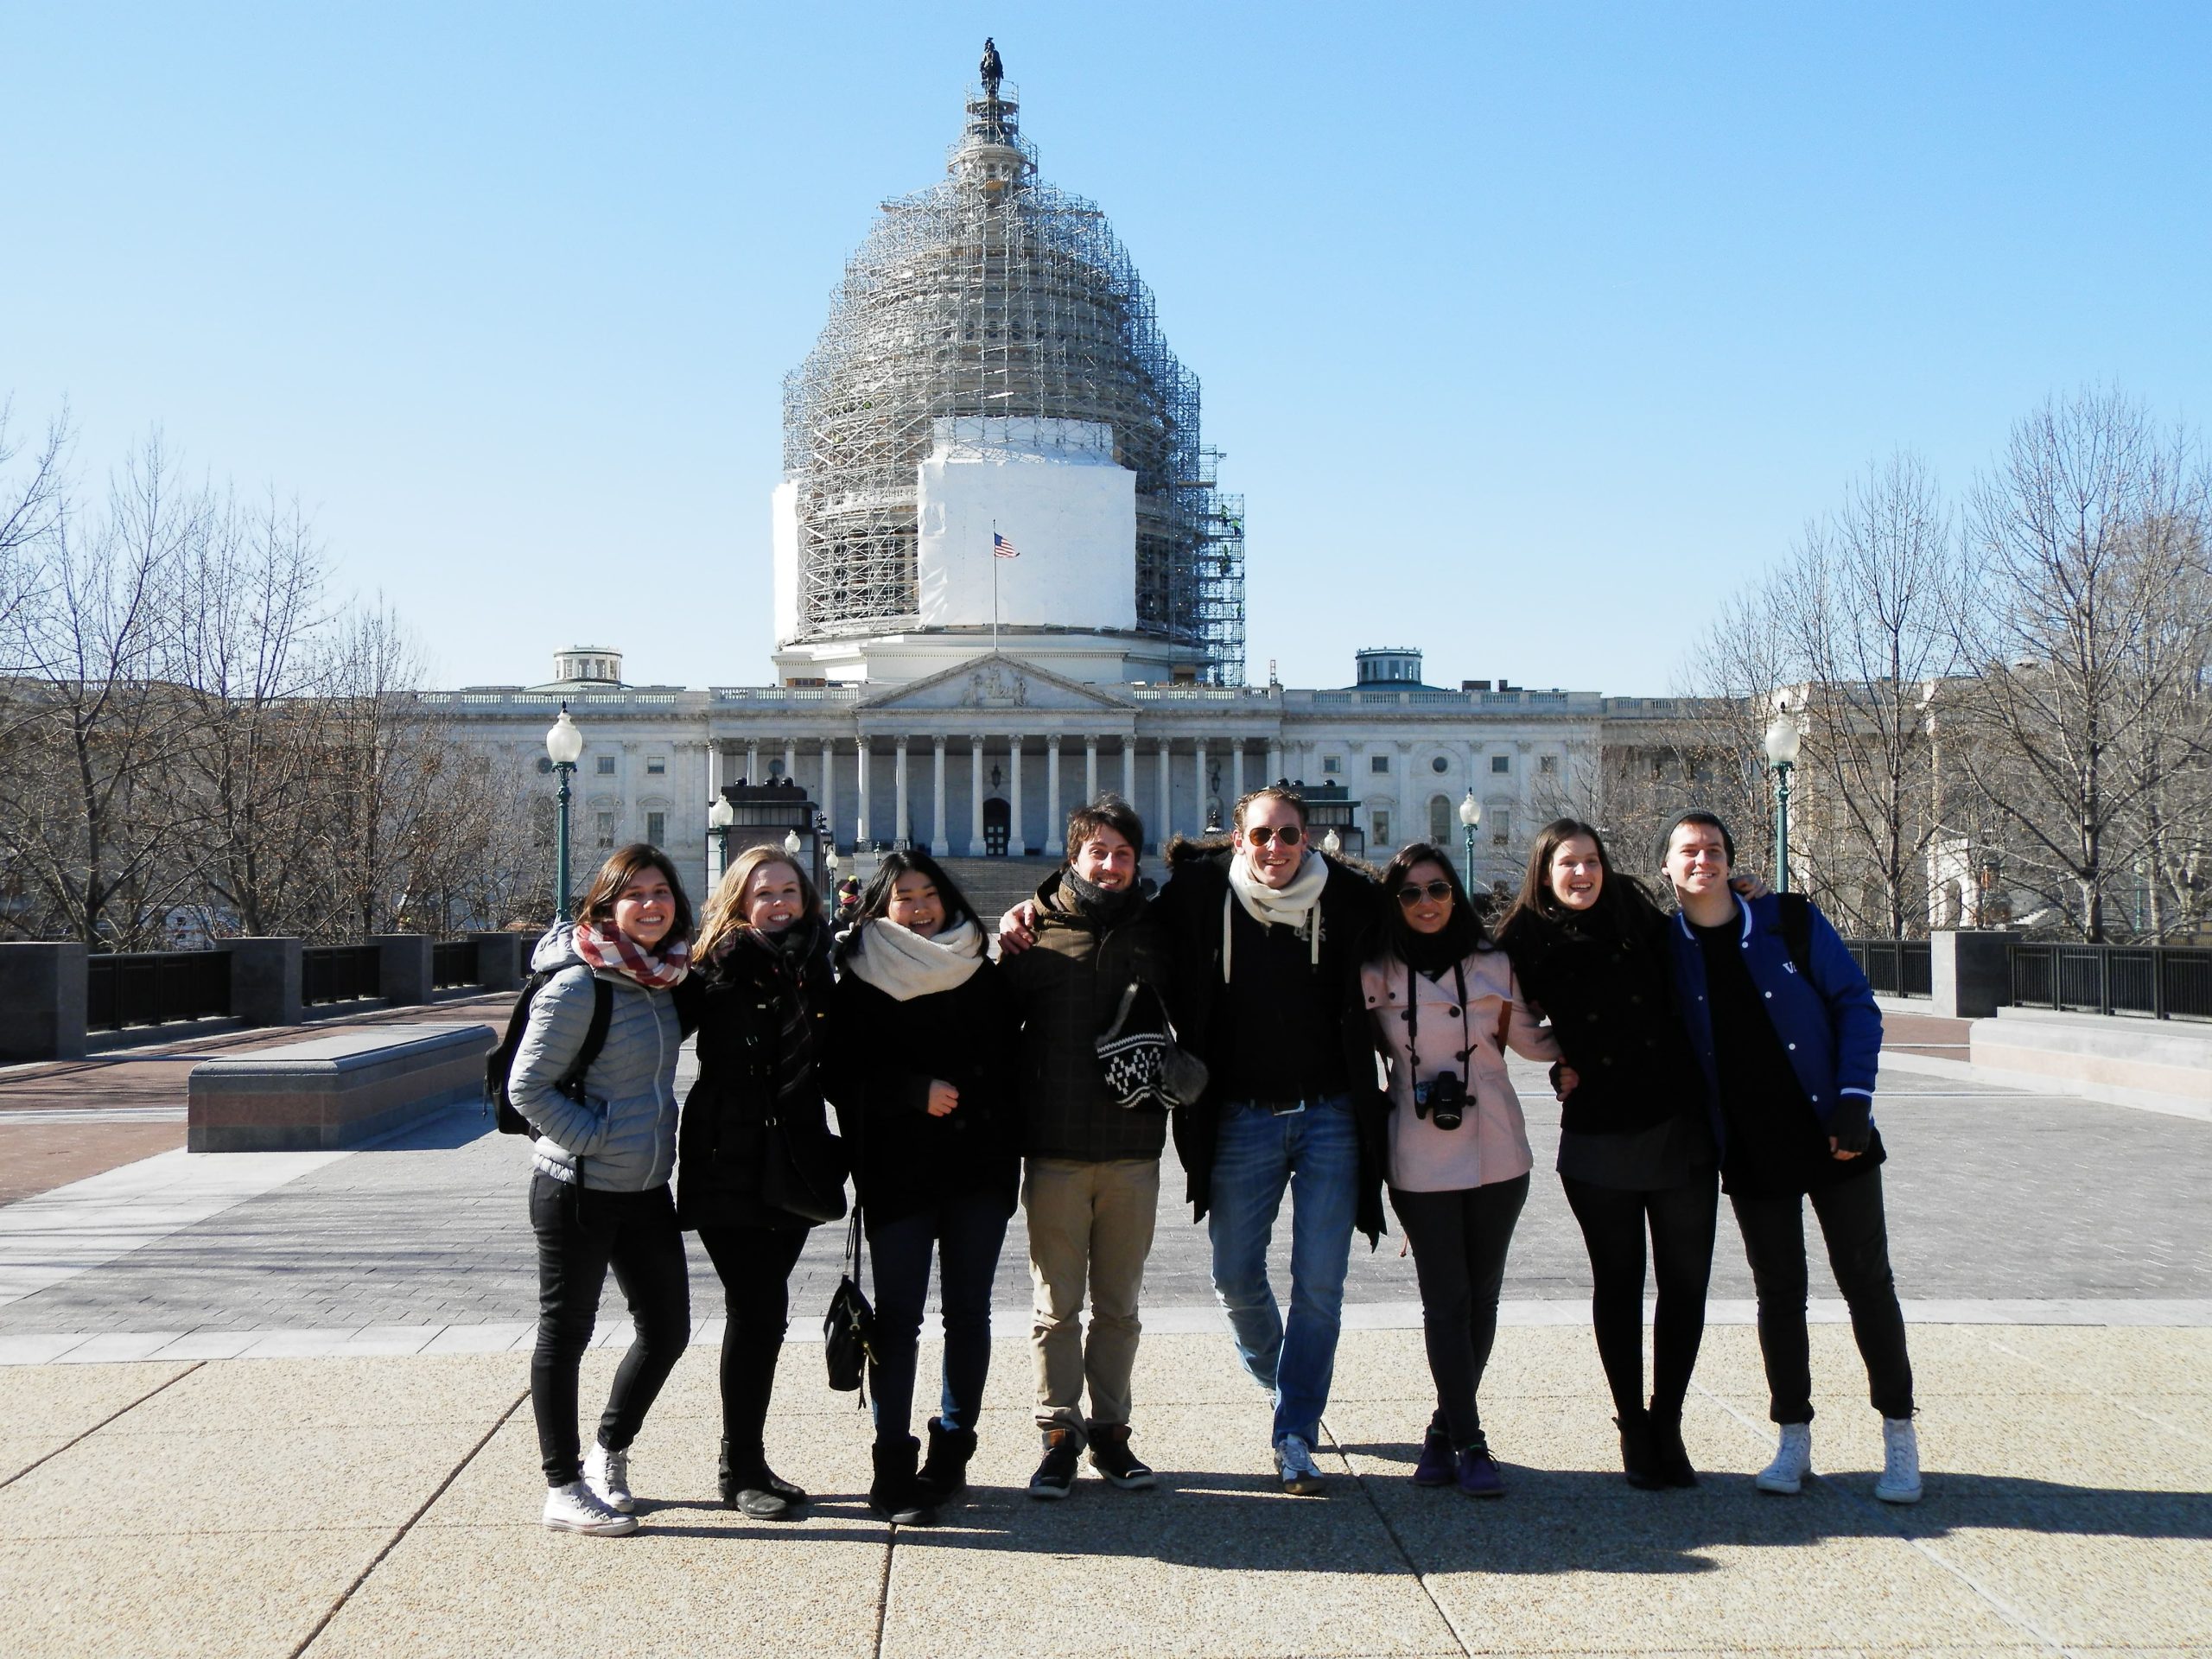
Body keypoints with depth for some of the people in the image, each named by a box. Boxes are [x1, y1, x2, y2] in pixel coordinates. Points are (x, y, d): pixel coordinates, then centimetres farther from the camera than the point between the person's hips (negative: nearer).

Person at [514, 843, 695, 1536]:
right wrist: (595, 1138, -18)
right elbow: (528, 1086, -16)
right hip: (578, 1191, -7)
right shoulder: (577, 985, -17)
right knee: (565, 1332, 6)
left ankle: (609, 1454, 32)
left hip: (647, 1189, 8)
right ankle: (563, 1488, 18)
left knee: (667, 1330, 12)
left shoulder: (665, 977, 6)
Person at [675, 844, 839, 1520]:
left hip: (791, 1167, 5)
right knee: (756, 1309, -5)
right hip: (730, 1171, -5)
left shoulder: (814, 967, 8)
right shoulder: (721, 969, -6)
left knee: (763, 1312, 12)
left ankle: (749, 1461, 23)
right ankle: (741, 1471, 8)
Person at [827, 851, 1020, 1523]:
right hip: (898, 1171, -3)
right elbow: (845, 1076, -4)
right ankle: (894, 1464, 3)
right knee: (898, 1314, -2)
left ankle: (953, 1448, 17)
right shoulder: (859, 983, 2)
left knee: (968, 1310, 6)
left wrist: (1008, 1143, 4)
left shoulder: (982, 973, 11)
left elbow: (1008, 1061, 14)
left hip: (979, 1166, 3)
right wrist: (917, 1091, -16)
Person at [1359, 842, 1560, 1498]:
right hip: (1420, 1160, -2)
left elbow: (1530, 1039, 14)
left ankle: (1446, 1429, 22)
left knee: (1481, 1296, 8)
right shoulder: (1375, 974, -1)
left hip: (1497, 1152, 2)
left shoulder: (1493, 964, 4)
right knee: (1446, 1301, -2)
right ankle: (1468, 1443, 6)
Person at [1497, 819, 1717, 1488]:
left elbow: (1686, 992, 14)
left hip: (1681, 1130, 2)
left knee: (1685, 1281, 4)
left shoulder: (1640, 919, 4)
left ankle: (1666, 1424, 17)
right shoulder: (1528, 943, -1)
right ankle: (1632, 1427, 18)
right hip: (1598, 1139, -2)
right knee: (1618, 1283, 7)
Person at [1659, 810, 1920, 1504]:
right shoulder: (1664, 951, 0)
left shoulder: (1791, 921, -4)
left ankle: (1899, 1433, 16)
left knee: (1866, 1280, 5)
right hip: (1750, 1153, 1)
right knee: (1778, 1290, 8)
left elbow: (1855, 1004, -3)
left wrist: (1854, 1100, -12)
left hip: (1831, 1136, -1)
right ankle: (1793, 1439, 19)